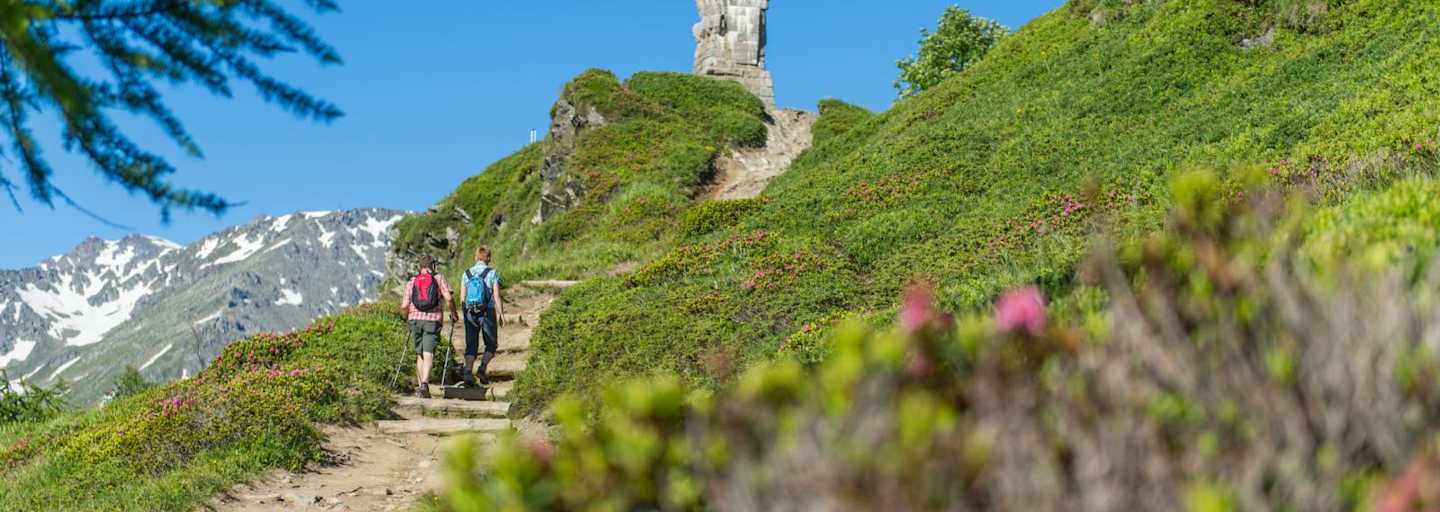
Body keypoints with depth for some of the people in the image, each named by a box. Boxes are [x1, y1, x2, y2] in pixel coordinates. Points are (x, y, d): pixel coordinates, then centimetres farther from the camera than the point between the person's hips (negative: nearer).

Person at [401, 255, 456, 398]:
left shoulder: (412, 281, 10)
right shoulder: (438, 279, 5)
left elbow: (404, 305, 4)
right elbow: (448, 298, -7)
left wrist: (407, 316, 24)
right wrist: (453, 313, 8)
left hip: (415, 319, 3)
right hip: (433, 320, -3)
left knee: (419, 354, 17)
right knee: (428, 354, -8)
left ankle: (420, 385, 18)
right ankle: (424, 384, -26)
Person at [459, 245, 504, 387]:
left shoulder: (467, 273, 5)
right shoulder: (492, 273, -5)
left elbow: (462, 297, 6)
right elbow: (497, 296, -9)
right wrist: (501, 314, -1)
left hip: (470, 313, 3)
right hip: (488, 312, -3)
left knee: (471, 346, 7)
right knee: (492, 344, 11)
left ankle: (468, 374, -7)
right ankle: (482, 368, -9)